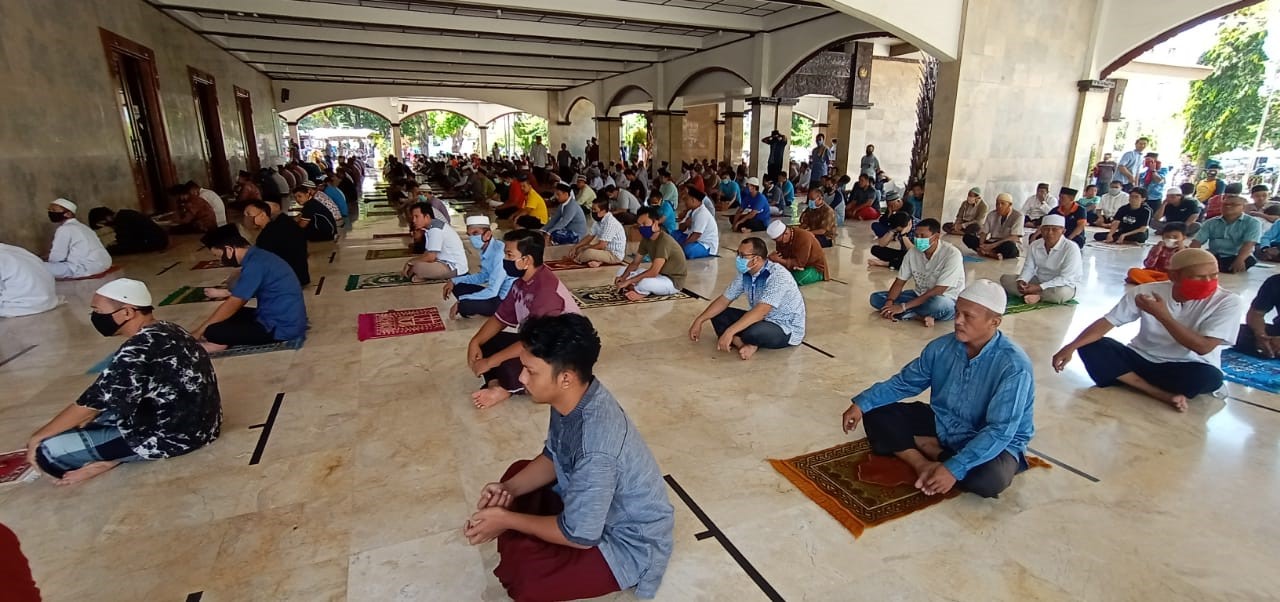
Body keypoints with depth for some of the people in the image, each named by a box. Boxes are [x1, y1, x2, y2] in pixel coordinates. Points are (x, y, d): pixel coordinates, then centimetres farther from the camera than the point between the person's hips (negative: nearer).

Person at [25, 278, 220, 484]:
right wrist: (85, 423, 18)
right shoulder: (166, 331, 6)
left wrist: (35, 438, 1)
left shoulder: (138, 351, -23)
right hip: (198, 423, 10)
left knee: (48, 450, -8)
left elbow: (89, 405, -15)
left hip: (172, 436, -10)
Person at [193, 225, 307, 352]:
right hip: (284, 319, 10)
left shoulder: (254, 265, -20)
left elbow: (231, 305, -13)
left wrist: (198, 332, -3)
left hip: (283, 328, -10)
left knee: (212, 332, -13)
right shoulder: (257, 257, 11)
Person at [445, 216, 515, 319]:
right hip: (497, 292, 9)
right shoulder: (485, 249, 2)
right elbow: (484, 276, 20)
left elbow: (492, 291, -25)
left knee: (464, 306, -22)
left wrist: (460, 301, -16)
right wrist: (454, 281, 11)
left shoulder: (499, 252, -25)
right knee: (458, 287, 8)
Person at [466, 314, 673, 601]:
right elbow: (553, 458, 5)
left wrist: (505, 519, -16)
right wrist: (508, 489, -11)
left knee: (520, 572, -24)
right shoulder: (576, 396, -13)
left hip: (631, 542, -8)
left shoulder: (596, 447, -39)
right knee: (518, 471, 11)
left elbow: (578, 535, -26)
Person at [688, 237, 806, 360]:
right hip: (761, 320, 7)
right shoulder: (745, 273, -5)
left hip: (787, 329, -7)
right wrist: (699, 320, -6)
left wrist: (729, 332, -44)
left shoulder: (777, 275, -28)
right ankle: (747, 344, -19)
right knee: (718, 315, -4)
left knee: (753, 332, -38)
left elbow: (760, 311, -38)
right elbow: (724, 300, 3)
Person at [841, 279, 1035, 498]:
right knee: (876, 415, -8)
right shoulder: (942, 347, -10)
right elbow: (904, 382, 0)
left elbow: (999, 431, -31)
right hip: (943, 425, 5)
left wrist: (954, 469, -38)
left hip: (994, 442, -4)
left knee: (990, 478, -38)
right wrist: (862, 404, -13)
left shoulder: (1014, 366, -26)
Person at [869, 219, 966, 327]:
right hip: (920, 296, 6)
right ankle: (920, 316, -22)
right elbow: (900, 282, -2)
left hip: (946, 301, -6)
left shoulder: (952, 254, -23)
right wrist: (889, 302, -23)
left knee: (938, 304, -43)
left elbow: (937, 291, -27)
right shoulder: (913, 251, -5)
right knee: (876, 298, -11)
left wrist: (903, 307, -30)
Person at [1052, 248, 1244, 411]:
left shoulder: (1229, 302, -15)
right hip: (1141, 359, 2)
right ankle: (1165, 395, -24)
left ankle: (1130, 380, -14)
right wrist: (1071, 347, -27)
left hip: (1185, 369, -2)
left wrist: (1163, 315, -27)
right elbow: (1107, 322, -13)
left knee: (1210, 377, -36)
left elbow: (1203, 348, -21)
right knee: (1091, 347, -23)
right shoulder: (1146, 292, -12)